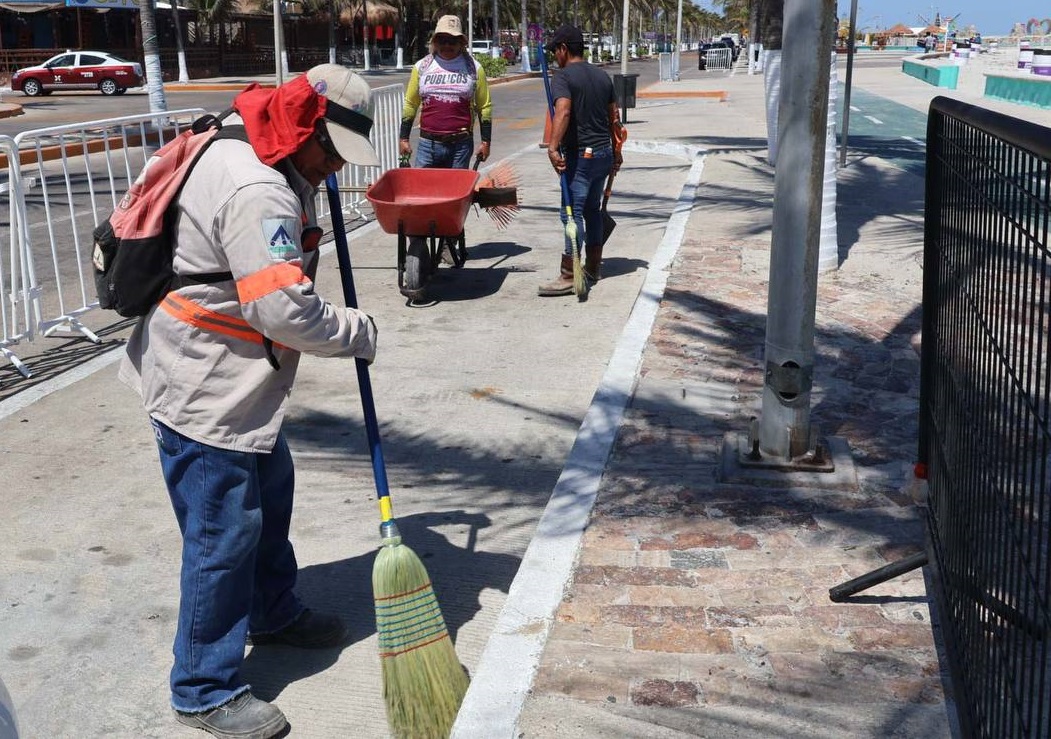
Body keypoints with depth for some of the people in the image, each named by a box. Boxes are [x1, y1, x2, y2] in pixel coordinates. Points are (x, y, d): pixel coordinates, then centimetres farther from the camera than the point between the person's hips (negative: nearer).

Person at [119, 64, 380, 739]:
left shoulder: (248, 153, 7)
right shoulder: (256, 193, -28)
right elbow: (288, 312, -30)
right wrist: (360, 332, -13)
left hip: (235, 380, 11)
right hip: (203, 392, -11)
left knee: (270, 493, 25)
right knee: (224, 535, -1)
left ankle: (273, 612, 47)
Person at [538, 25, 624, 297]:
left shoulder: (563, 77, -10)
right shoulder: (602, 76, 13)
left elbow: (563, 112, -28)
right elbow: (614, 118, 19)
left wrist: (553, 147, -35)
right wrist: (616, 152, 27)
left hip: (580, 155, -8)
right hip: (604, 152, 8)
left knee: (572, 212, -8)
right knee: (592, 209, 17)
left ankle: (568, 276, -11)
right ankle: (593, 267, 26)